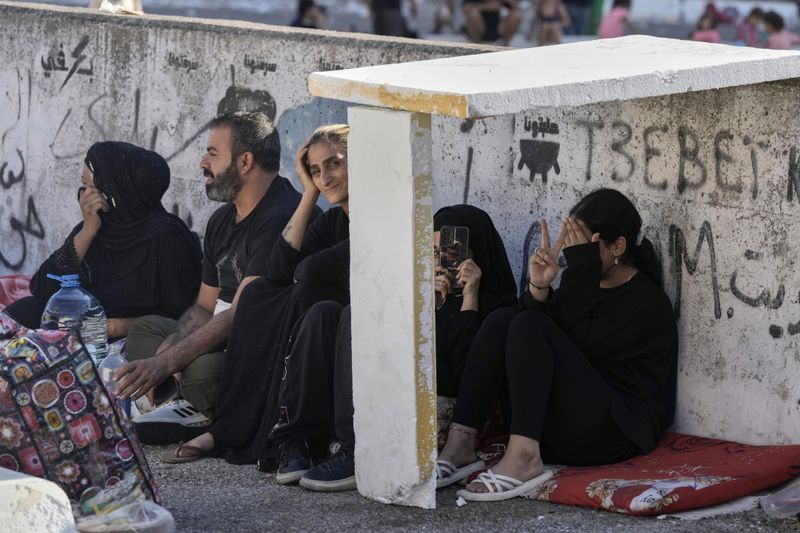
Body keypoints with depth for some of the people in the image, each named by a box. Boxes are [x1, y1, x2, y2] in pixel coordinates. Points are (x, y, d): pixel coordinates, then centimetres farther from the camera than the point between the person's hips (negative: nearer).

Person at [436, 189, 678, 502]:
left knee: (529, 326, -22)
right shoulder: (590, 285, 16)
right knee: (502, 320, -8)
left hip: (613, 435, -8)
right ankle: (460, 447, -20)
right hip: (554, 434, 8)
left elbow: (579, 345, -18)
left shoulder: (647, 301, -6)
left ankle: (523, 459, -34)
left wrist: (580, 273, -17)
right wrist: (539, 288, -10)